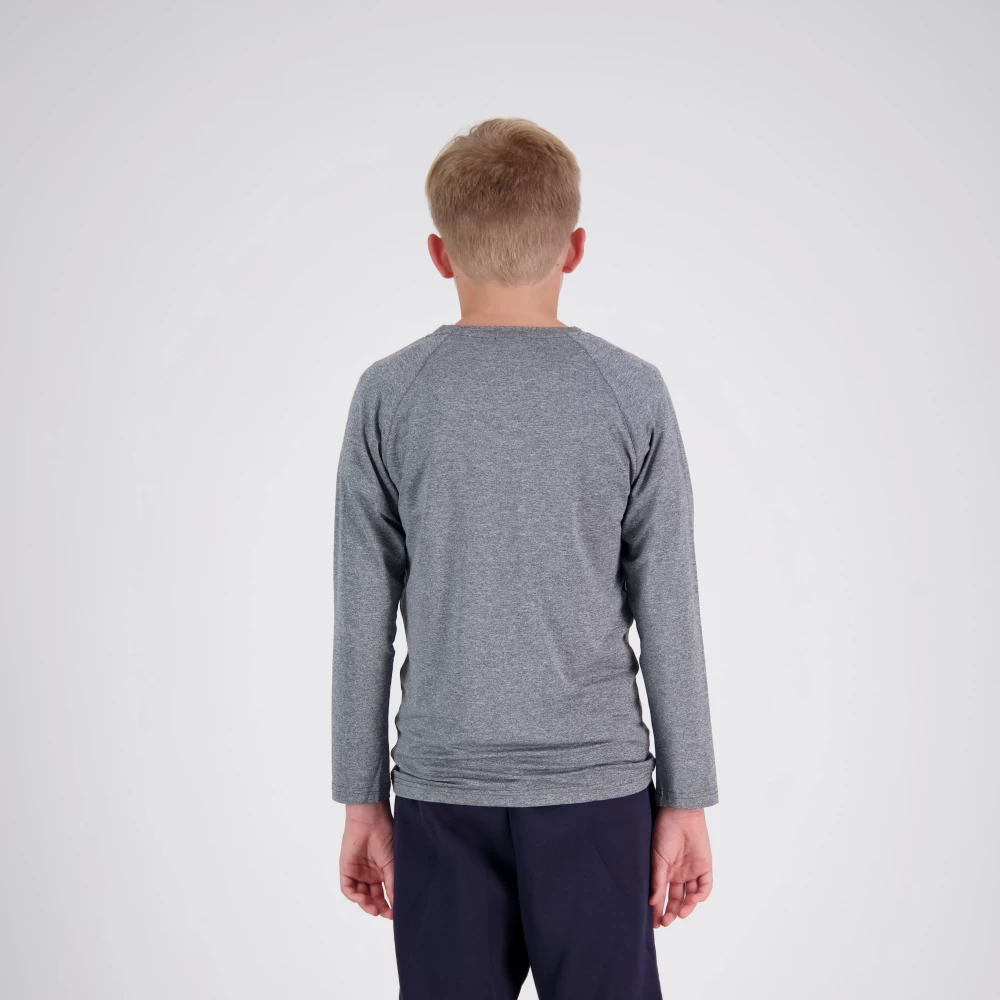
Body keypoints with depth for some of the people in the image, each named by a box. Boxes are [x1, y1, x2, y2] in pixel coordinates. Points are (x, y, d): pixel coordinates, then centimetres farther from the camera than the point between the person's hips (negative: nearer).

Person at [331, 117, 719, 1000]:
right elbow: (669, 616, -3)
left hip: (441, 791, 1)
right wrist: (686, 802, 4)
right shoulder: (631, 395, -4)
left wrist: (363, 800, 7)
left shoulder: (389, 397, -3)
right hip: (595, 786, 0)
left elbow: (362, 618, -1)